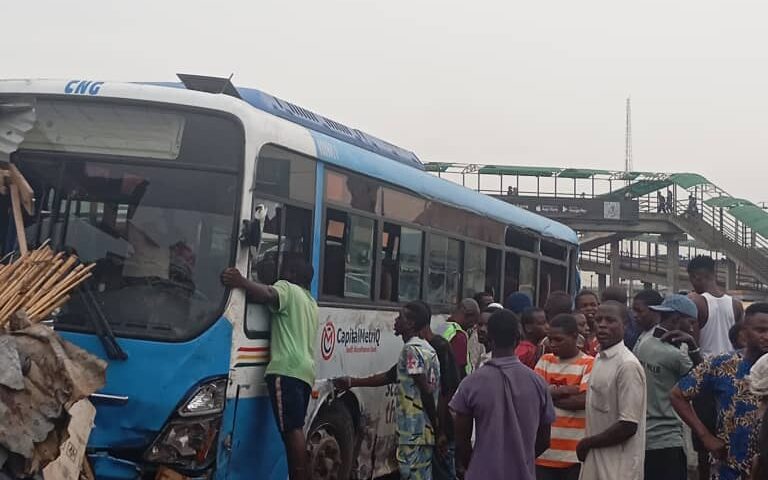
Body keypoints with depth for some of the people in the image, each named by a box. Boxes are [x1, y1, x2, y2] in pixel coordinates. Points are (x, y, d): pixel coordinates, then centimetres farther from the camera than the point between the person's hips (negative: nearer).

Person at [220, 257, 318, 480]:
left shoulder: (287, 289, 5)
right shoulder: (311, 302, 32)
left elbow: (267, 295, -18)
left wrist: (242, 282, -32)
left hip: (287, 368, -9)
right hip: (305, 370, 9)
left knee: (292, 429, -17)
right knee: (295, 429, 10)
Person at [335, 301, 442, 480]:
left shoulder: (411, 349, -13)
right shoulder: (426, 348, 17)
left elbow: (426, 391, -19)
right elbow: (389, 376, 24)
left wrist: (437, 428, -15)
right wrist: (352, 382, 26)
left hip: (413, 433, -9)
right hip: (426, 432, 9)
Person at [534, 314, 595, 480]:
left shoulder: (589, 364, -4)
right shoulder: (545, 361, 10)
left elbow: (583, 400, -16)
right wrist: (566, 390, -14)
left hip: (575, 453, -4)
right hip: (544, 451, 4)